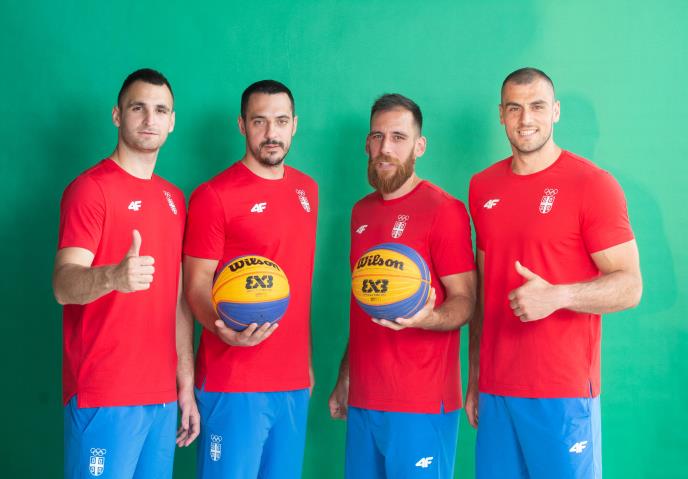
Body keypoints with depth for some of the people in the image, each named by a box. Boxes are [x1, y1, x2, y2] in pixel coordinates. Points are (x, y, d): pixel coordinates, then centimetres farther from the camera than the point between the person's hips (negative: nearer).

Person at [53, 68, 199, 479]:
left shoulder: (175, 198, 13)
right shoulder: (90, 188, -7)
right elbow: (64, 285, -18)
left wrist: (186, 383, 12)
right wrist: (113, 277, -39)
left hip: (162, 395, 6)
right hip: (105, 397, -6)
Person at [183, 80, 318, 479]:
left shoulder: (307, 190, 12)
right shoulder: (213, 196, -7)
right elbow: (198, 284, -8)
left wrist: (308, 360, 15)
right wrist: (223, 328, -28)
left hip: (294, 382, 6)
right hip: (234, 384, -5)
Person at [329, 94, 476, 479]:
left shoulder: (444, 209, -9)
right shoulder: (361, 211, 12)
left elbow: (465, 301, -10)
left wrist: (425, 318, -30)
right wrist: (344, 377, 16)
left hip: (421, 403, -6)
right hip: (363, 399, 6)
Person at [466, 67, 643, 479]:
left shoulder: (593, 184, -6)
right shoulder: (482, 187, 10)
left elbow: (630, 287, -7)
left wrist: (556, 296, -24)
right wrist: (474, 379, 13)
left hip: (564, 392, -4)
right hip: (495, 388, 4)